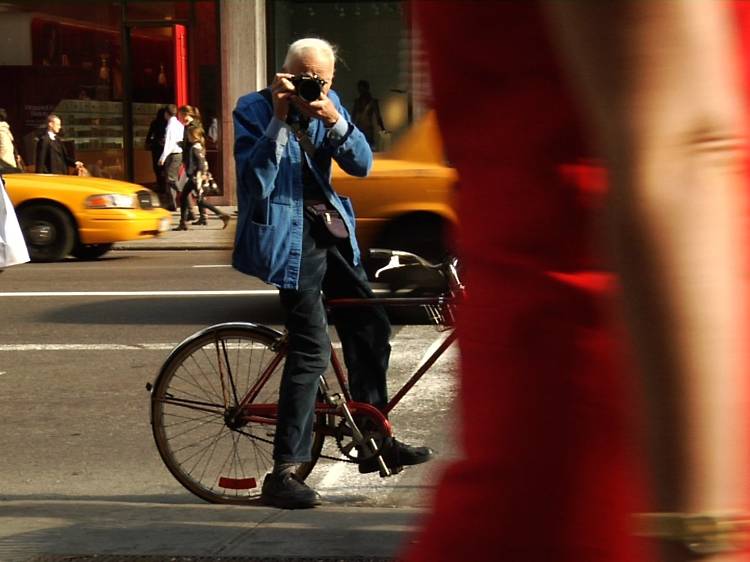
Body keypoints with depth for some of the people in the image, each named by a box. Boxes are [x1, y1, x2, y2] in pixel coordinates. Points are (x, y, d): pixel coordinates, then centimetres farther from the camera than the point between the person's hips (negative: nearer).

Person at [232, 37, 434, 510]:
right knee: (312, 351, -15)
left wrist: (334, 120, -19)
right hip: (287, 236, -7)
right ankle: (283, 474, -12)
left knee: (371, 329, 13)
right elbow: (256, 183, -20)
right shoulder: (254, 110, -10)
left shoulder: (330, 105, 7)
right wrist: (280, 120, -25)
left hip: (329, 231, 7)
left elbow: (361, 164, -2)